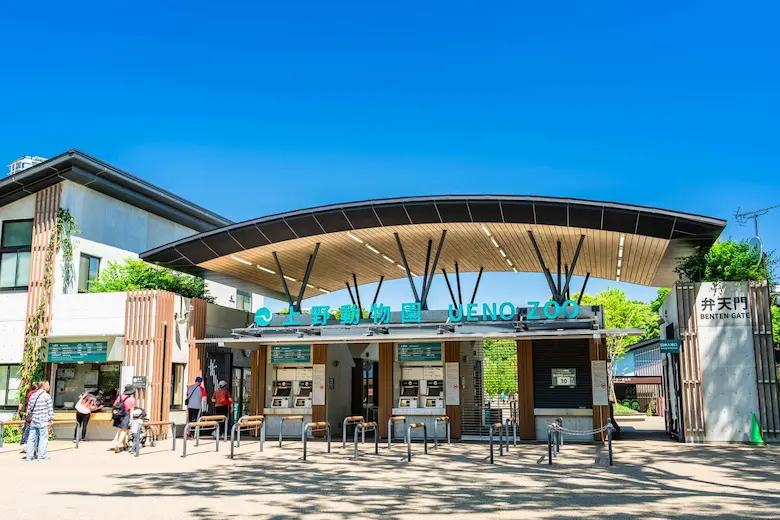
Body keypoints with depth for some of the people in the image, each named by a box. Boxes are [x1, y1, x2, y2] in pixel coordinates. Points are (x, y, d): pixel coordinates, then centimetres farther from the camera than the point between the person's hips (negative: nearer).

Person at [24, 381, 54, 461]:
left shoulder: (32, 396, 13)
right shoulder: (46, 396, -6)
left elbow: (29, 408, 16)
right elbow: (50, 409, -7)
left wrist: (28, 417, 24)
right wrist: (51, 419, -1)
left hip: (33, 421, 6)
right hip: (43, 421, -6)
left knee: (32, 438, 8)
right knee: (43, 438, -1)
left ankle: (29, 456, 11)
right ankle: (41, 455, -1)